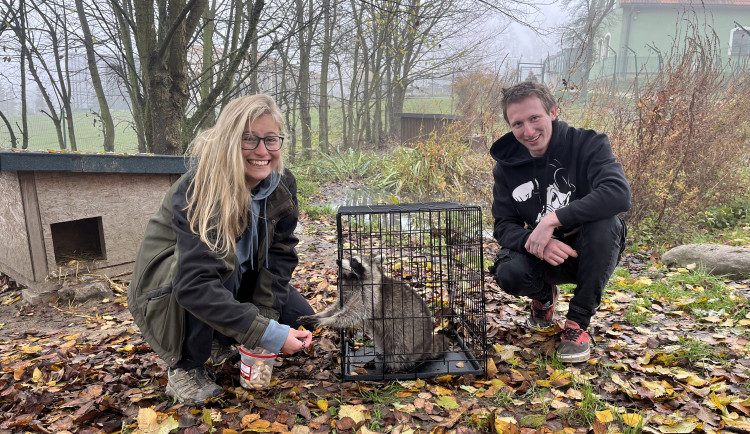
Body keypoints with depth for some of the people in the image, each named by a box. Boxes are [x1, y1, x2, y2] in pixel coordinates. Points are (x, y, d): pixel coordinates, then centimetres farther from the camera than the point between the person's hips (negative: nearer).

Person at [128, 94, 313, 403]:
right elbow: (194, 284, -42)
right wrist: (265, 333, -44)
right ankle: (185, 367, -13)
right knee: (225, 264, -37)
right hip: (170, 283, -6)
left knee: (300, 318, -9)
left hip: (237, 280, 6)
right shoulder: (201, 190, -33)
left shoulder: (282, 184, -13)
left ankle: (219, 342, 15)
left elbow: (280, 254, -9)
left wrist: (266, 315, -21)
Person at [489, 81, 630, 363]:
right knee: (508, 273, -29)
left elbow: (619, 193, -33)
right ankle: (544, 297, 12)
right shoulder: (507, 165, -4)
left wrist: (553, 219, -38)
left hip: (589, 254, -2)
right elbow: (504, 226, -7)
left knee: (606, 222, -34)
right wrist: (534, 242, -30)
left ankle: (578, 321, -16)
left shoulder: (588, 144, -15)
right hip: (543, 256, 2)